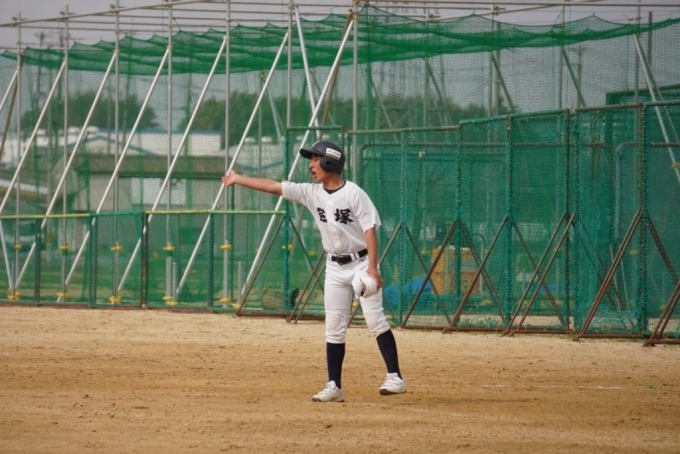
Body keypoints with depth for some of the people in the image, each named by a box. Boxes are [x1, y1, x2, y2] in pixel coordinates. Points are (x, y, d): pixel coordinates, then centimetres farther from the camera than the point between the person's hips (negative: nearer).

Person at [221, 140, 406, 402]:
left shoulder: (354, 194, -13)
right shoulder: (312, 193, 3)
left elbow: (370, 230, -16)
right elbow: (273, 187, 5)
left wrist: (372, 267, -24)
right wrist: (237, 179, 6)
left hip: (361, 263, -6)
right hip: (335, 267, 6)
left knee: (376, 320, -11)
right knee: (334, 328, 4)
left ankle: (395, 378, -10)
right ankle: (334, 386, 5)